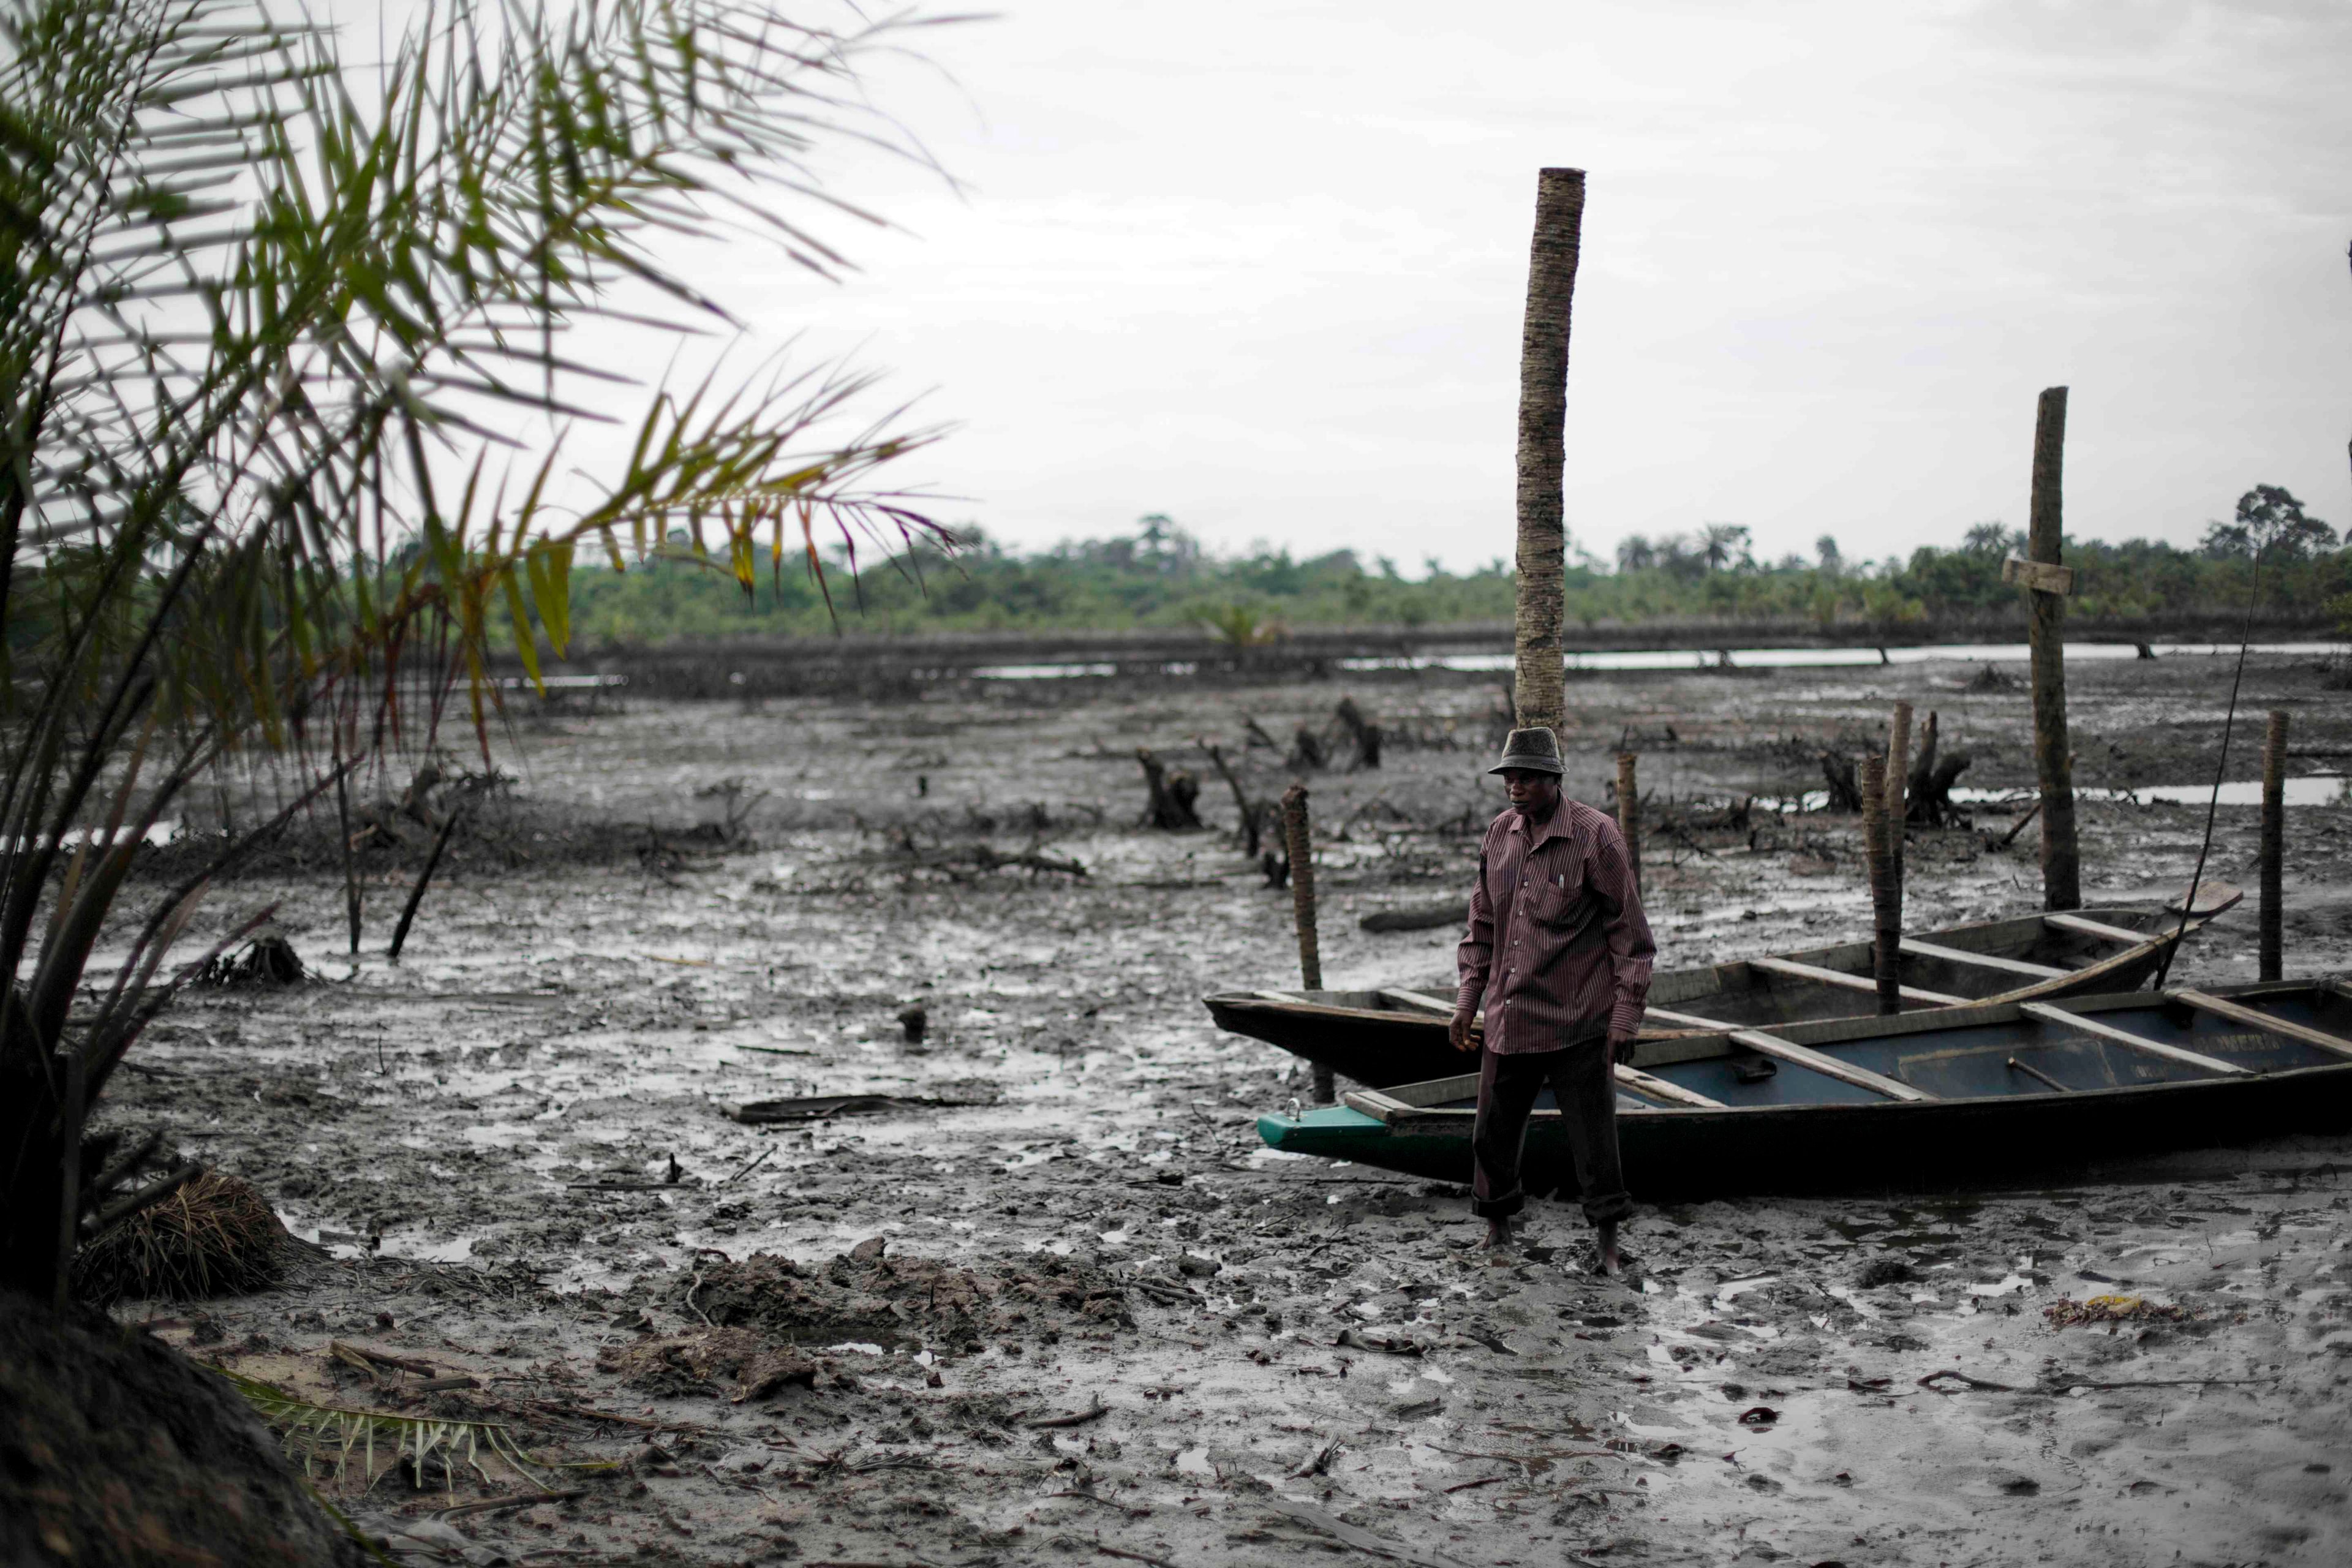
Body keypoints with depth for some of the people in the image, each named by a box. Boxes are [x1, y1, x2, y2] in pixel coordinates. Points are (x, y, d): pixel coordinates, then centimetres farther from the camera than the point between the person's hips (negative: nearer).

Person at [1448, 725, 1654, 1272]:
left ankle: (1608, 1241, 15)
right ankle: (1497, 1227, 29)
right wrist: (1467, 1001, 12)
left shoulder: (1595, 836, -10)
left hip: (1578, 1023, -5)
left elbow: (1629, 931, -8)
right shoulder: (1499, 834, 7)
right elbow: (1482, 924, 17)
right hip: (1510, 1019, 5)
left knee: (1593, 1136, 2)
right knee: (1493, 1131, 11)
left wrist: (1625, 1017, -10)